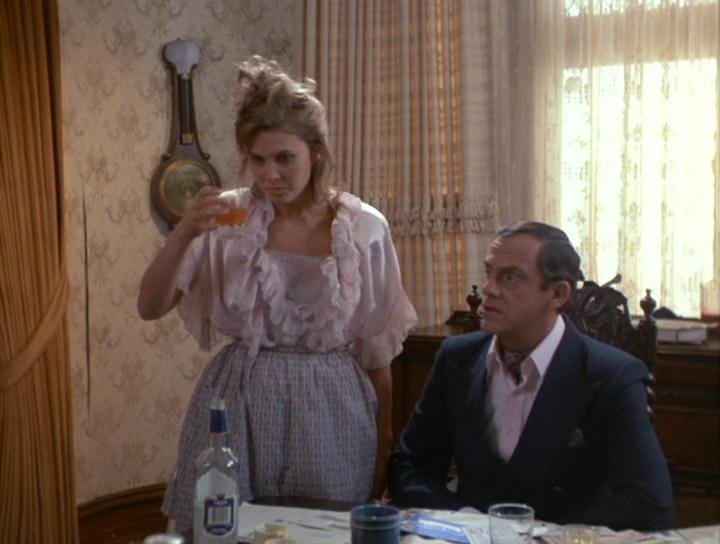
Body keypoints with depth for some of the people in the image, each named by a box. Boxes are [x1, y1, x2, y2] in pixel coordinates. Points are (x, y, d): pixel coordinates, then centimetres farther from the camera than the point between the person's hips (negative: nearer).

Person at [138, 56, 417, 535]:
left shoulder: (363, 227, -5)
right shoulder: (229, 219, -4)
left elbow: (376, 348, 3)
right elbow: (150, 307, -5)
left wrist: (384, 446, 8)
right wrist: (184, 233, -20)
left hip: (330, 407, 0)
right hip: (239, 403, 1)